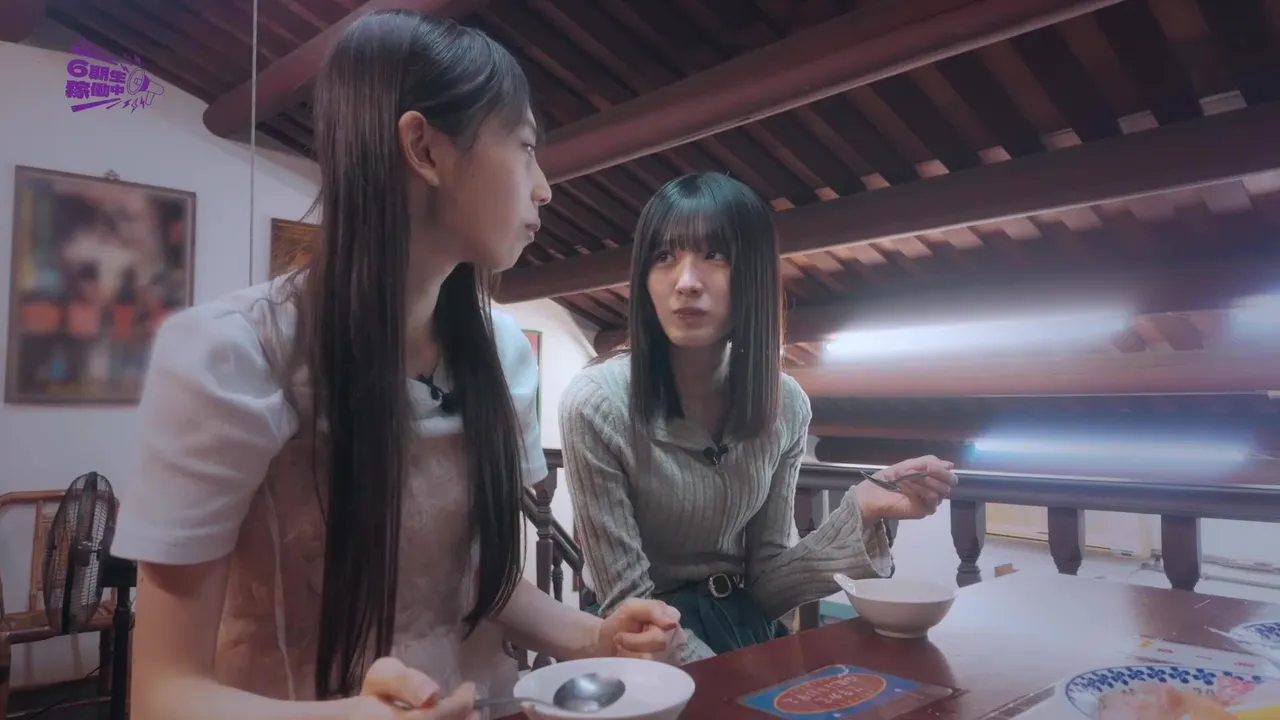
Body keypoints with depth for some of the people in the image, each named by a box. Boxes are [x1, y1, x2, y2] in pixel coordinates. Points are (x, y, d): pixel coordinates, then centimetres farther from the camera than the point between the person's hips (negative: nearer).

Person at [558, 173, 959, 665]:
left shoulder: (785, 404, -6)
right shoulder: (596, 405, -20)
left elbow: (762, 583, -2)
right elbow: (629, 606, -15)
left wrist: (862, 512, -14)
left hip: (751, 634, 4)